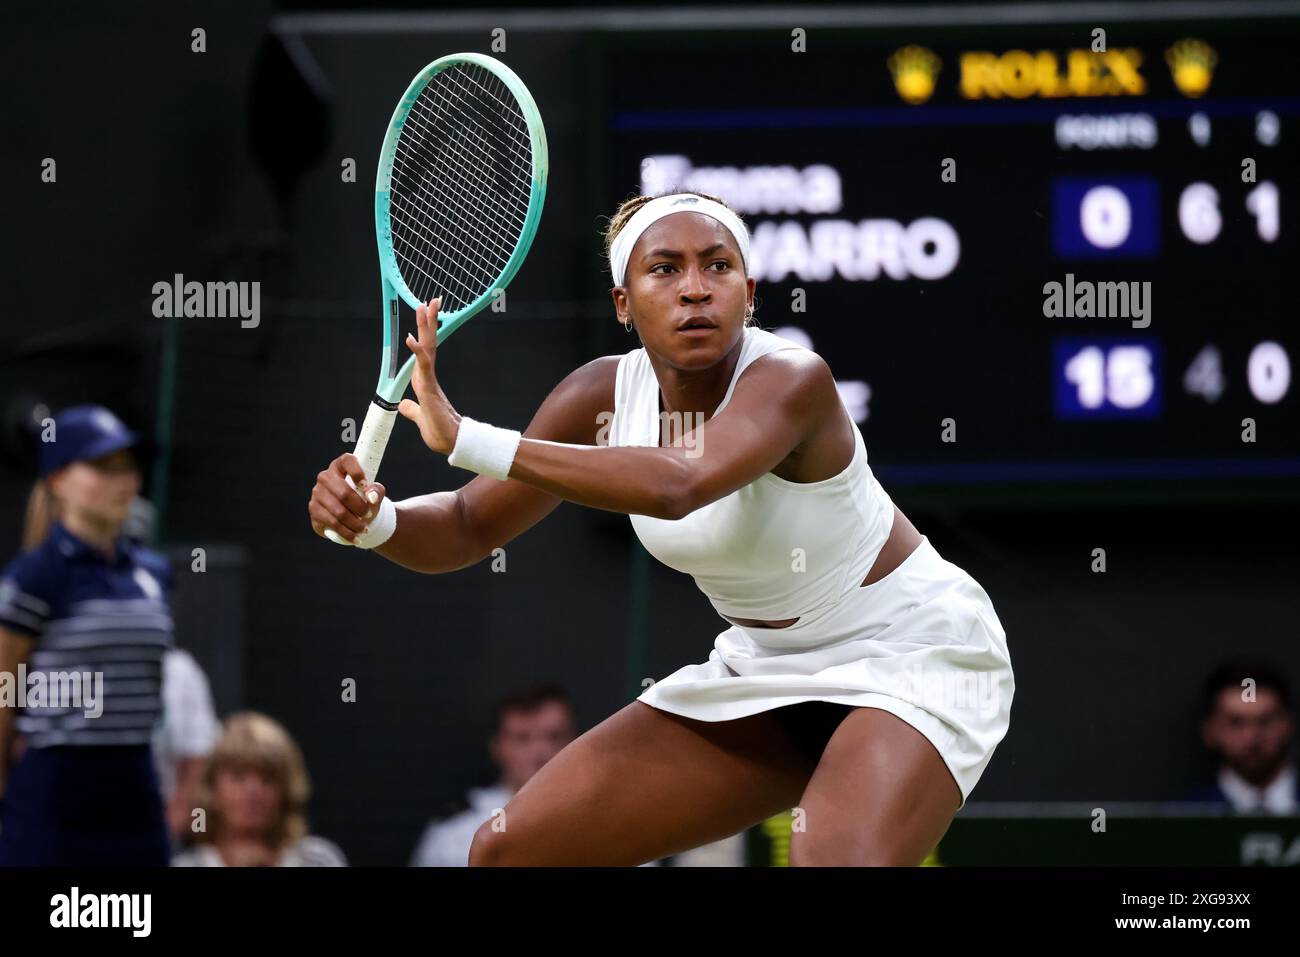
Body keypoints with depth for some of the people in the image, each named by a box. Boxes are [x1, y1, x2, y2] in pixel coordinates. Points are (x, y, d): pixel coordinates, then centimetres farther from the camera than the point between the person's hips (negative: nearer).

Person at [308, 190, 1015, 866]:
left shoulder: (793, 378, -29)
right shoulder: (604, 395, -10)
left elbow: (677, 485, -48)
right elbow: (466, 528, -3)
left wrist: (466, 440, -51)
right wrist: (372, 519, -26)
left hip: (911, 648, -6)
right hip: (764, 670, 7)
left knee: (838, 857, -37)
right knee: (509, 850, 2)